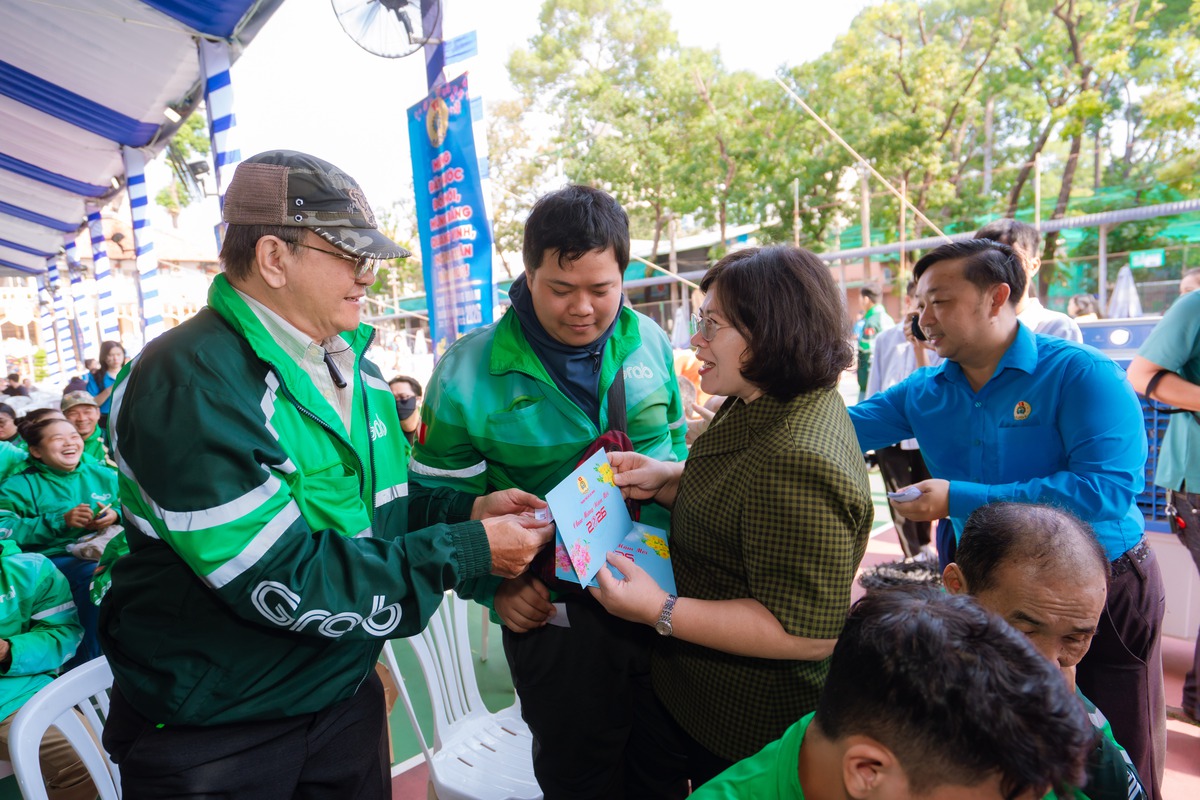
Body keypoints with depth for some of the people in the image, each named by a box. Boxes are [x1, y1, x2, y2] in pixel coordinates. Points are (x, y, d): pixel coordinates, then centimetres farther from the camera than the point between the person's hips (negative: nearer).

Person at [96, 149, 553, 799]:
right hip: (209, 732, -7)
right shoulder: (188, 385, -25)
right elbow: (283, 584, -28)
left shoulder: (353, 367, 3)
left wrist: (466, 511, -7)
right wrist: (466, 551, -24)